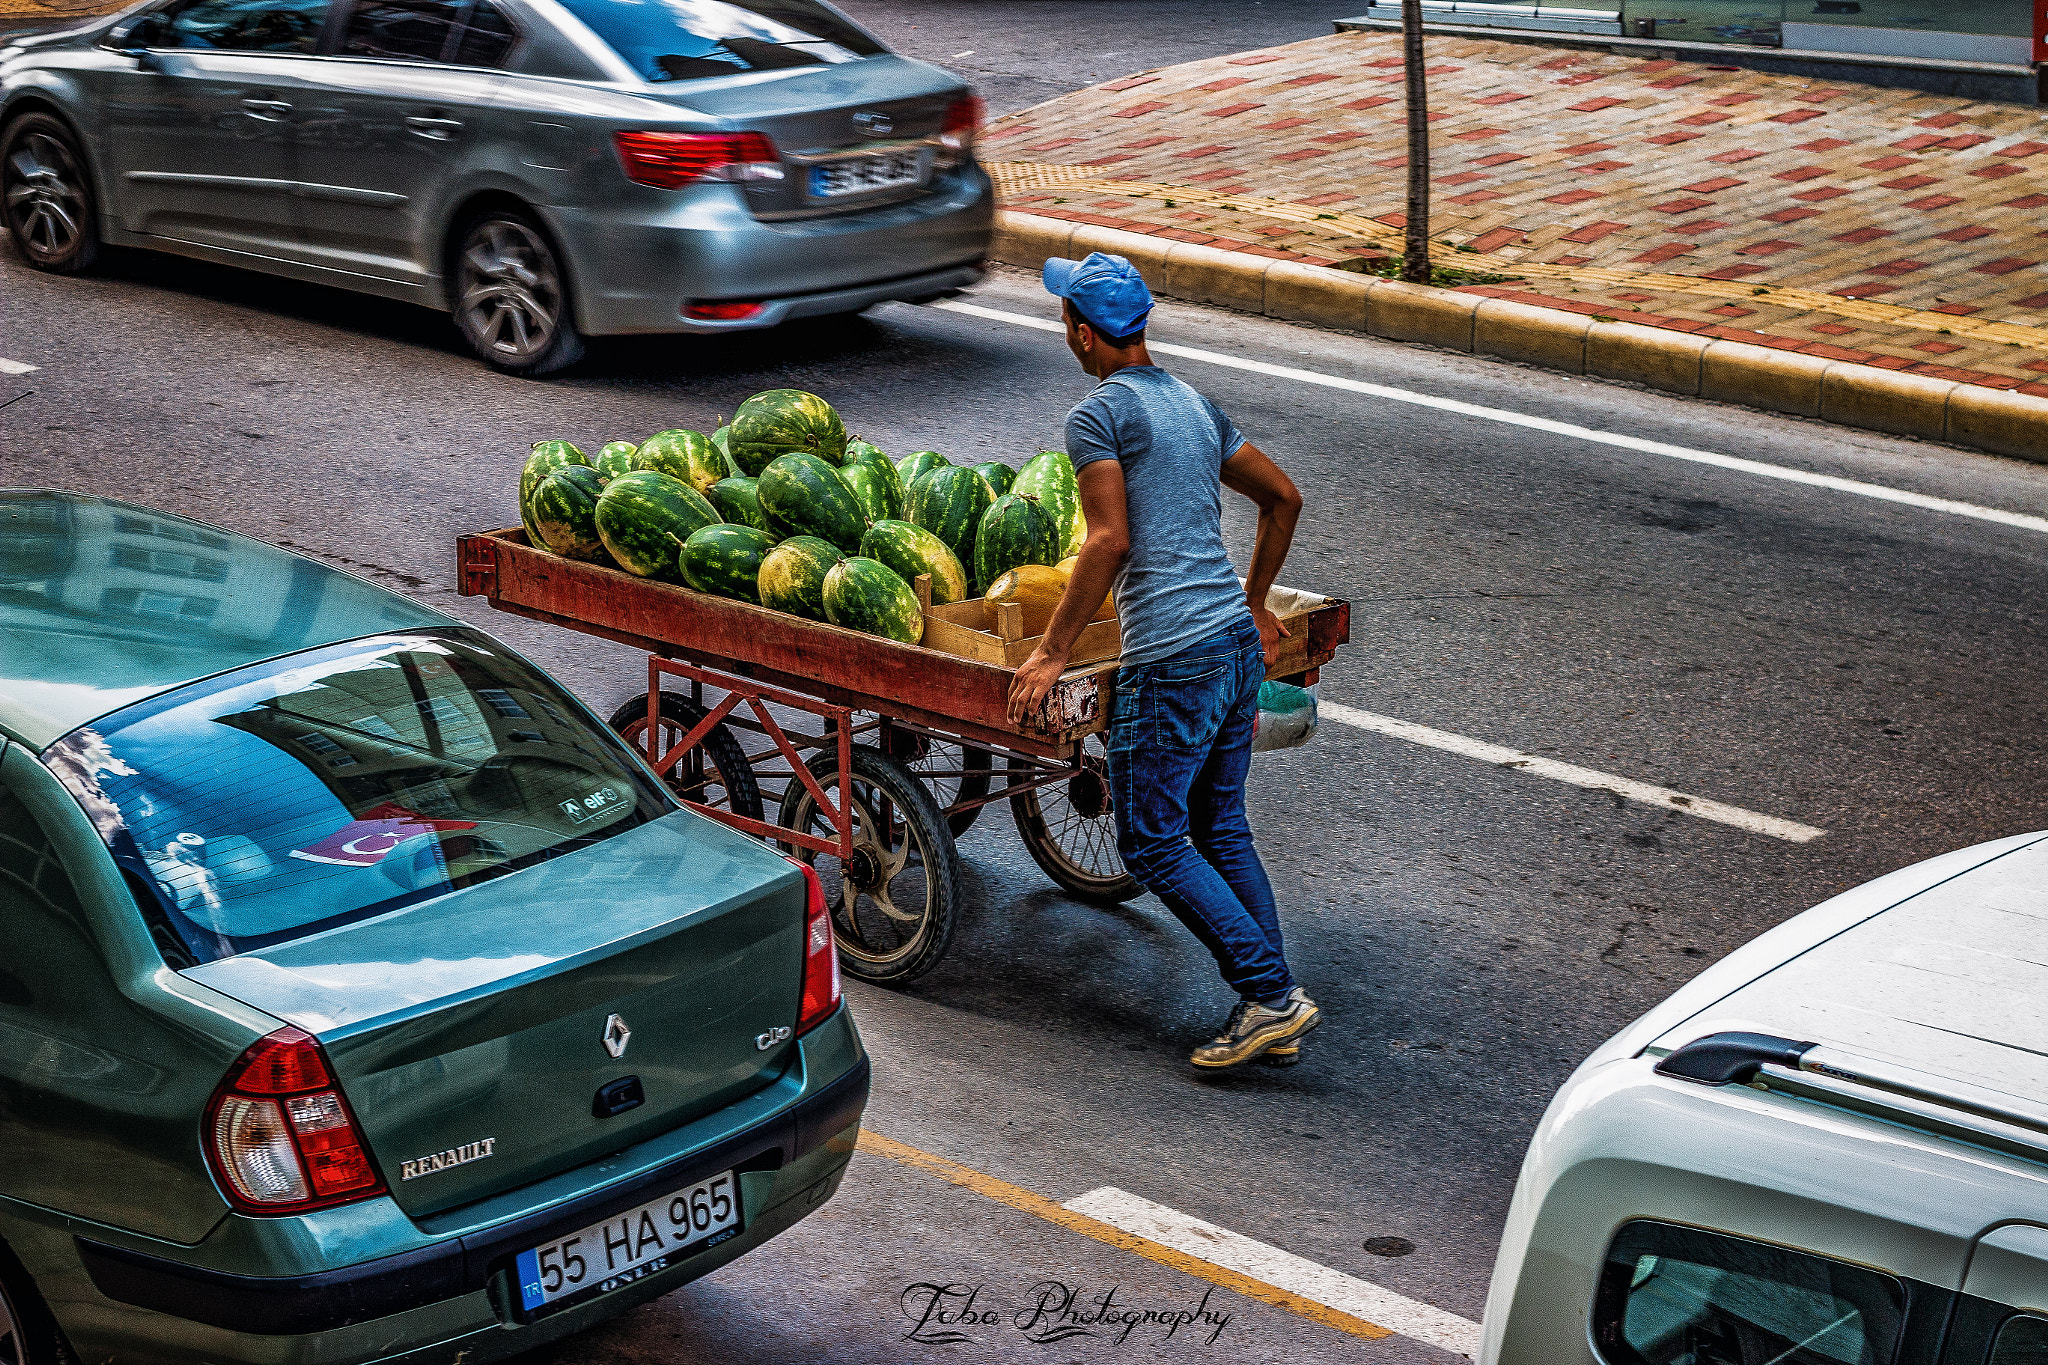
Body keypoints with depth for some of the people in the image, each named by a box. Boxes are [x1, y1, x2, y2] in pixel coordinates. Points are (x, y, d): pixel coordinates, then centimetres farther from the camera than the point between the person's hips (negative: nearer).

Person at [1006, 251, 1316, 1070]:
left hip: (1172, 656, -8)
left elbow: (1109, 542, -17)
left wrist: (1051, 652, -11)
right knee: (1221, 829, 16)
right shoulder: (1196, 406, 17)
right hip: (1239, 641, 8)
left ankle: (1272, 993, -4)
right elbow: (1283, 497, 23)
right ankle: (1274, 1012, 15)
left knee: (1153, 842, 0)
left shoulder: (1098, 416, -8)